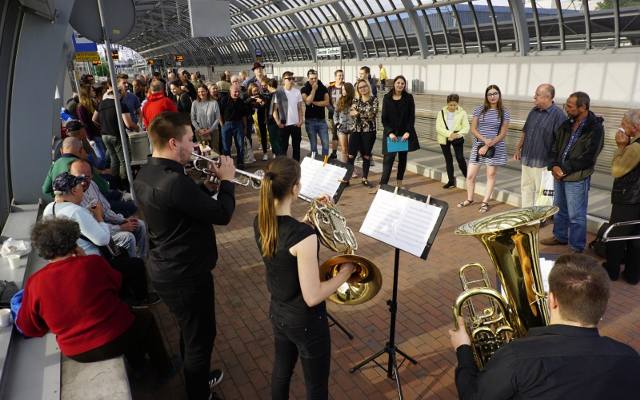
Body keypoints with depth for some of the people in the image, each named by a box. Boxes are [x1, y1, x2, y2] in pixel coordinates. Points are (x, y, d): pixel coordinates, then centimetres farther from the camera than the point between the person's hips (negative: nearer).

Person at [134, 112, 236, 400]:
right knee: (200, 336, 11)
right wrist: (226, 180, -10)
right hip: (185, 275, -10)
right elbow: (221, 215, -23)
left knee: (190, 330, 28)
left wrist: (208, 184, 3)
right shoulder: (175, 181, -30)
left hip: (165, 269, 10)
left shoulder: (145, 175, 1)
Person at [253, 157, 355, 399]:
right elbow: (312, 297, -27)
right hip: (305, 321, -7)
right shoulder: (303, 235, -33)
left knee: (282, 370, 29)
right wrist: (345, 273, -14)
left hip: (277, 312, 7)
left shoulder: (260, 222, -10)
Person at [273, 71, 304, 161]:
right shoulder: (278, 92, -5)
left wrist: (301, 120, -5)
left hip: (296, 124, 2)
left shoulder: (297, 91, 3)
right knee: (283, 146, 7)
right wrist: (278, 122, -11)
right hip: (284, 125, -2)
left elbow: (300, 108, 6)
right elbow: (274, 109, -3)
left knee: (296, 146, 10)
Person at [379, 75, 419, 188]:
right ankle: (383, 184, -11)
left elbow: (412, 117, 0)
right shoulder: (387, 98, 1)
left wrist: (408, 132, -12)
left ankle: (399, 183, 19)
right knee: (388, 158, -9)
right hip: (390, 133, -1)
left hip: (405, 133, 1)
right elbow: (384, 118, -1)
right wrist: (390, 132, -12)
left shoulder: (408, 98, 1)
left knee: (403, 158, 8)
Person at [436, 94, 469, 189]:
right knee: (448, 159, 9)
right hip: (444, 139, 2)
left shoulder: (462, 113, -5)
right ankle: (451, 181, 18)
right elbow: (438, 127, -10)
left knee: (460, 158, -9)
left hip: (457, 138, -2)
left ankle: (466, 176, 16)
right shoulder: (441, 112, -3)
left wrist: (457, 134, -26)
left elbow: (466, 127, -8)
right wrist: (449, 134, -23)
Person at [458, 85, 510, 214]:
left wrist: (488, 146, -14)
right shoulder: (479, 110, 1)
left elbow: (503, 134, -4)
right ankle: (469, 199, 23)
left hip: (495, 148, -1)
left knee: (491, 175, 6)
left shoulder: (504, 112, -1)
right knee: (470, 175, 2)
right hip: (478, 146, 1)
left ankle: (485, 202, 18)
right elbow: (473, 129, 0)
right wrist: (484, 140, -16)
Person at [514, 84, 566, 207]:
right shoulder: (533, 111, 10)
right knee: (526, 188, 15)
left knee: (541, 192, 1)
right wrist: (518, 149, 17)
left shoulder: (558, 114, -13)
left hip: (543, 163, -7)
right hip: (527, 160, 8)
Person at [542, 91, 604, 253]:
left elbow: (588, 157, -18)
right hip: (559, 174, 7)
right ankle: (560, 236, 38)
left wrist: (565, 169, -17)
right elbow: (555, 146, 11)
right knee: (559, 210, 20)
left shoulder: (595, 128, -13)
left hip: (577, 178, -7)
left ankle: (576, 249, 12)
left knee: (576, 216, 1)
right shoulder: (567, 124, 8)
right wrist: (554, 166, -5)